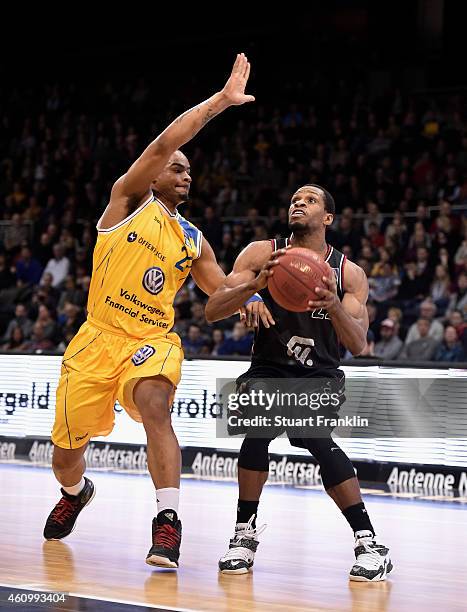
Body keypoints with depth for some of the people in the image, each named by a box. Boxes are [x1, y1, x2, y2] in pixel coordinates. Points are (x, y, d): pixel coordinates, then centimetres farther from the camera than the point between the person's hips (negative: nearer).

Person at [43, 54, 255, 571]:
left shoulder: (193, 241, 15)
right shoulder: (129, 198, 2)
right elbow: (162, 144, -11)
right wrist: (221, 100, -15)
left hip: (153, 341, 2)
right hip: (99, 338, -1)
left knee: (154, 407, -33)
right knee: (65, 456, 7)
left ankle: (167, 521, -32)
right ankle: (76, 493, 44)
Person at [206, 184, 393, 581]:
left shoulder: (349, 273, -3)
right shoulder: (263, 253, -4)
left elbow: (358, 344, -13)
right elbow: (212, 311, -12)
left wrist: (335, 305, -33)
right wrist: (253, 286, -30)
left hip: (319, 376, 0)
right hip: (267, 371, 1)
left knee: (317, 437, -30)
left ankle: (368, 542, -20)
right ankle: (245, 532, -11)